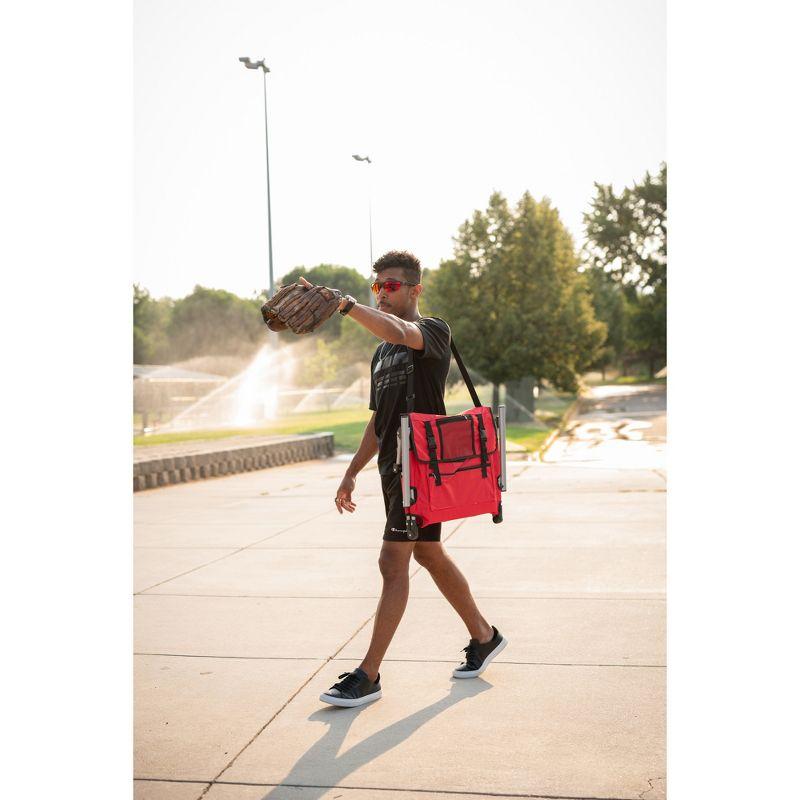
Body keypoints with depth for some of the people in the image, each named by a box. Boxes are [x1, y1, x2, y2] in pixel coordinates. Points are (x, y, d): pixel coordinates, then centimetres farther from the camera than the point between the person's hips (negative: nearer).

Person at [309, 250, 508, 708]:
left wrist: (347, 305, -44)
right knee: (429, 554, 16)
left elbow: (400, 333, -32)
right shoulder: (382, 352, 19)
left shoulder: (434, 330, -6)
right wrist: (352, 473, 19)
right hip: (394, 465, 9)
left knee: (393, 562, -10)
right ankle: (484, 636, 33)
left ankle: (369, 675, -5)